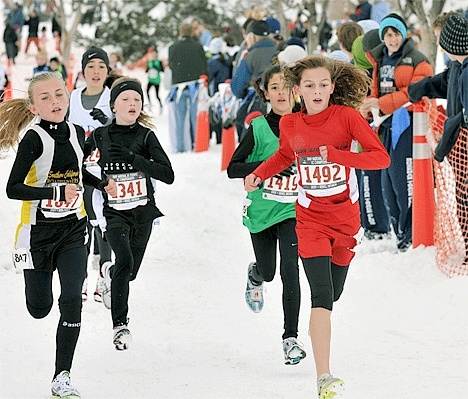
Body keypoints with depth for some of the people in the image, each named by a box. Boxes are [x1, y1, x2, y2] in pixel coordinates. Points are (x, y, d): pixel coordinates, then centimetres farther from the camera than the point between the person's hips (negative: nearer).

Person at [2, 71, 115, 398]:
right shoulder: (34, 138, -15)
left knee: (72, 301, -12)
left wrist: (103, 182, 11)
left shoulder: (77, 133, 2)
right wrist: (57, 192, -28)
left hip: (73, 230, 3)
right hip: (39, 230, -3)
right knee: (40, 308, 8)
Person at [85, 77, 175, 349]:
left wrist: (132, 157, -26)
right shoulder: (100, 136, -4)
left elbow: (168, 175, -17)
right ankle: (120, 324, -16)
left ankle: (110, 274, 53)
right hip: (115, 212, -2)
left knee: (129, 272, 15)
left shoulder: (146, 136, -7)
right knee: (124, 260, -26)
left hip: (143, 213, 2)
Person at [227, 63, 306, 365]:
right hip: (262, 210, 1)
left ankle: (291, 338, -11)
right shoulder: (258, 128, -7)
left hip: (293, 209, -1)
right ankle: (255, 276, 56)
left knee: (290, 270, -17)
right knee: (268, 271, 17)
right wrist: (268, 166, -23)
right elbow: (233, 168, -9)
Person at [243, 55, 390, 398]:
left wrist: (337, 155, -30)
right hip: (311, 220, -1)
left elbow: (381, 157, -18)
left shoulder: (346, 116, -11)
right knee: (322, 296, -16)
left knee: (332, 295, 14)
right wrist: (258, 174, 3)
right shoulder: (290, 125, -3)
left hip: (345, 218, 1)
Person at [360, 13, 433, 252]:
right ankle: (399, 232, 20)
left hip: (407, 123, -8)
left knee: (404, 179, -11)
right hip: (387, 125, 8)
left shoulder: (417, 61, -6)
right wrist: (368, 108, 0)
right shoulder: (379, 61, 17)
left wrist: (382, 104, -18)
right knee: (388, 181, 10)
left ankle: (410, 234, -4)